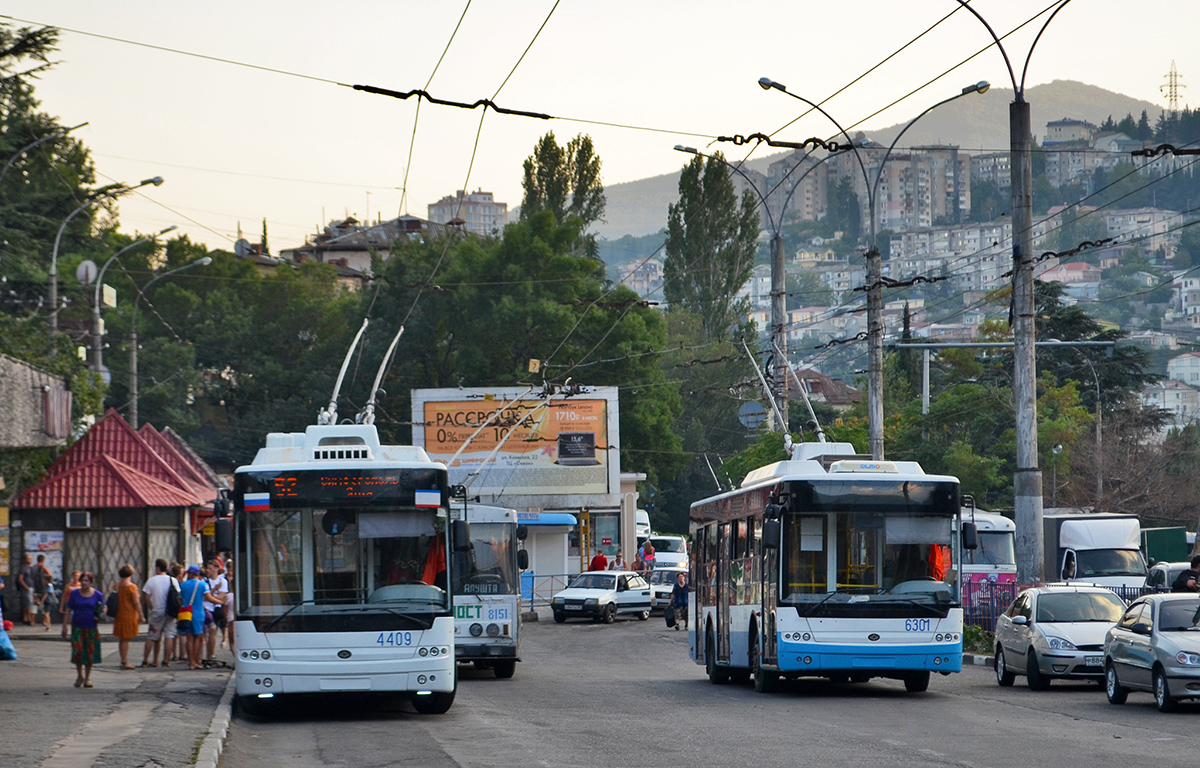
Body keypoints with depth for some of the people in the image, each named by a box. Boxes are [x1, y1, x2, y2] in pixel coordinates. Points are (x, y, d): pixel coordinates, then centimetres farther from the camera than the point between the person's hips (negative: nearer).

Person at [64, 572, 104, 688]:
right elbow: (68, 610, 7)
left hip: (91, 627, 0)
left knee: (90, 653, 2)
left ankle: (87, 678, 16)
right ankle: (79, 676, 13)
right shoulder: (75, 594, 3)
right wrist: (64, 626, 3)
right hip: (77, 626, 0)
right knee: (78, 651, -7)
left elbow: (103, 609, 12)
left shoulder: (97, 595, 2)